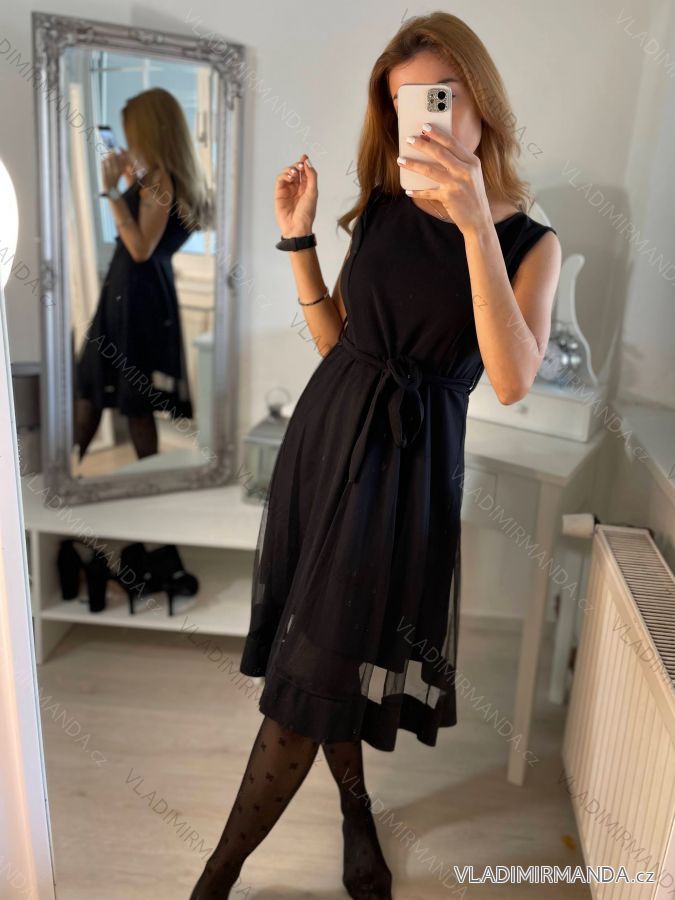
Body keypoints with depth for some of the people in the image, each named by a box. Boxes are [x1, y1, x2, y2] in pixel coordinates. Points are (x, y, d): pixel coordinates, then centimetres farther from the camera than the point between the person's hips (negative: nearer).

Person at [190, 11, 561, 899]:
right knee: (321, 653, 12)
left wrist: (477, 225, -25)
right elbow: (338, 339, 11)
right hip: (327, 432, 4)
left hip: (411, 462, -4)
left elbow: (513, 380, -20)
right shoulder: (383, 208, 6)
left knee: (314, 668, 1)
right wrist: (299, 239, 0)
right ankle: (357, 811, 40)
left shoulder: (529, 241, -3)